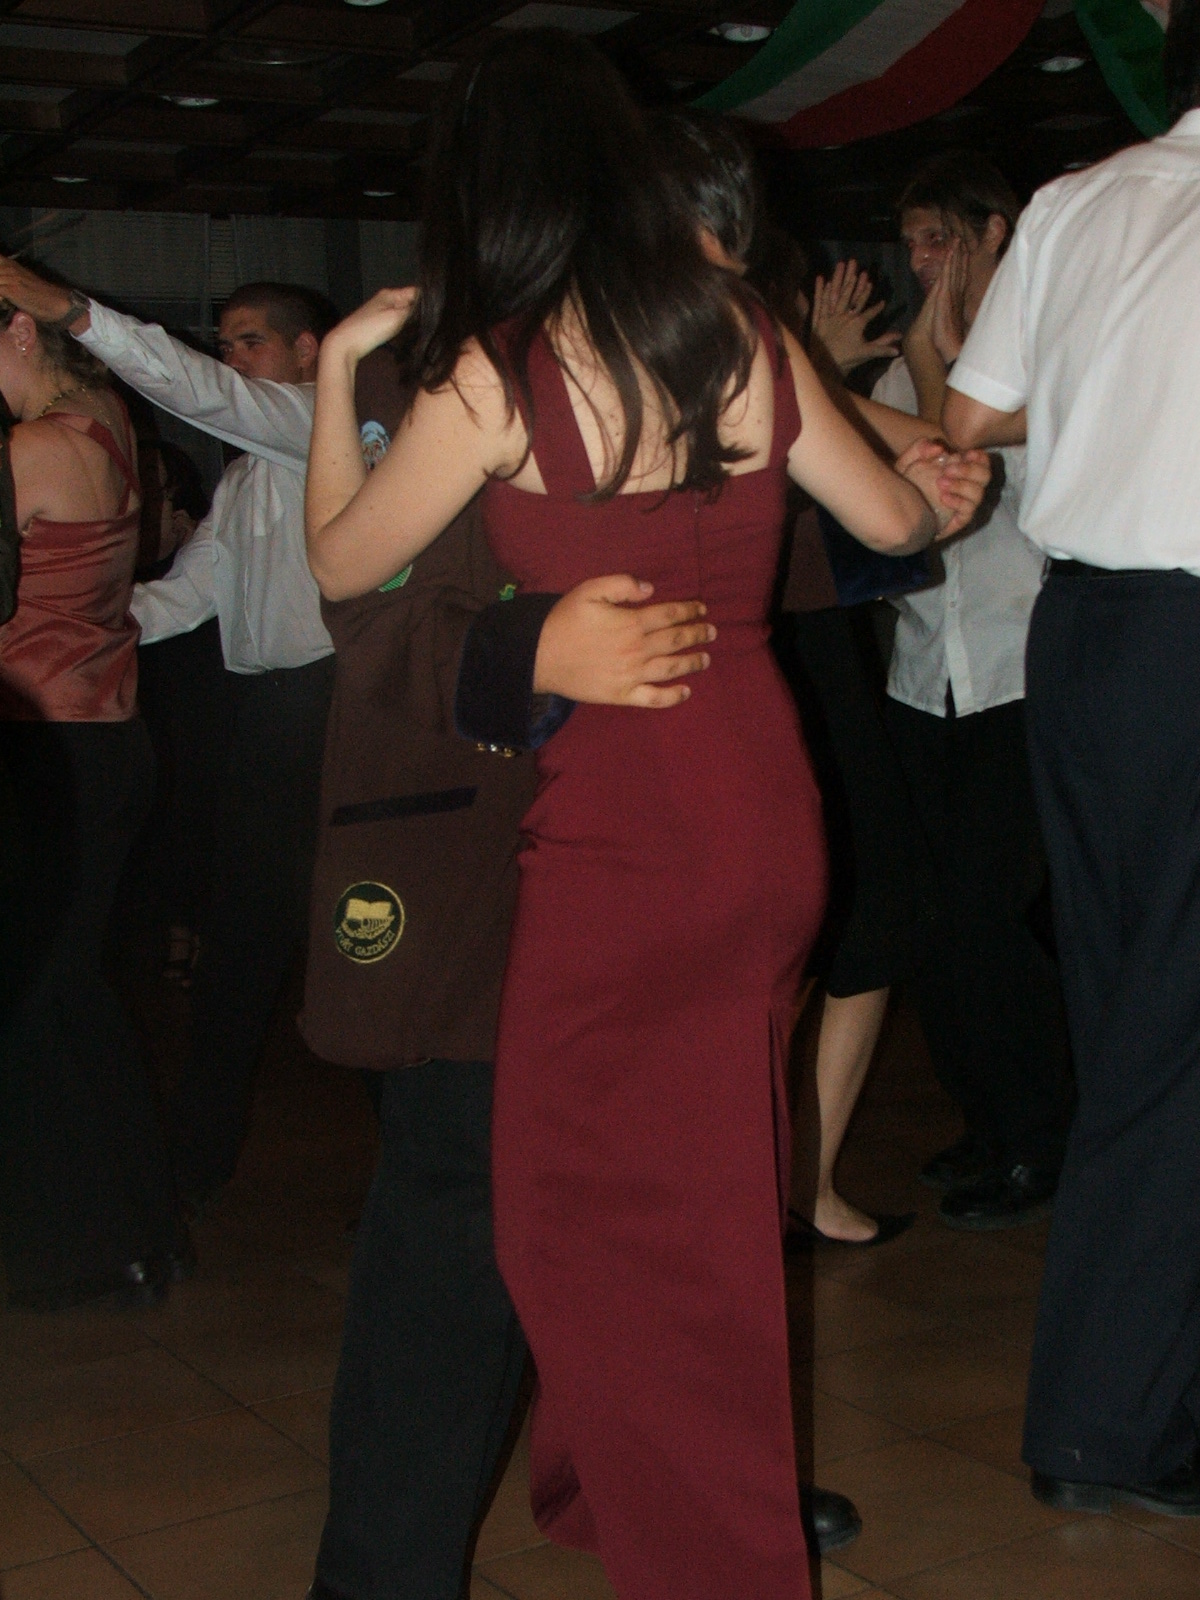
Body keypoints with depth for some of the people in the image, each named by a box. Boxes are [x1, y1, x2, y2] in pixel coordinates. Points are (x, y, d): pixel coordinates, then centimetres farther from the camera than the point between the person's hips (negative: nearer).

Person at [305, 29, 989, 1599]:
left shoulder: (494, 376, -12)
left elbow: (339, 563, 1)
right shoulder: (743, 340, 4)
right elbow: (902, 520, 14)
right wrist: (924, 477, 37)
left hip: (623, 828, -7)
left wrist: (338, 363, 12)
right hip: (766, 808, 7)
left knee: (587, 1215, 8)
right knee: (704, 1197, 20)